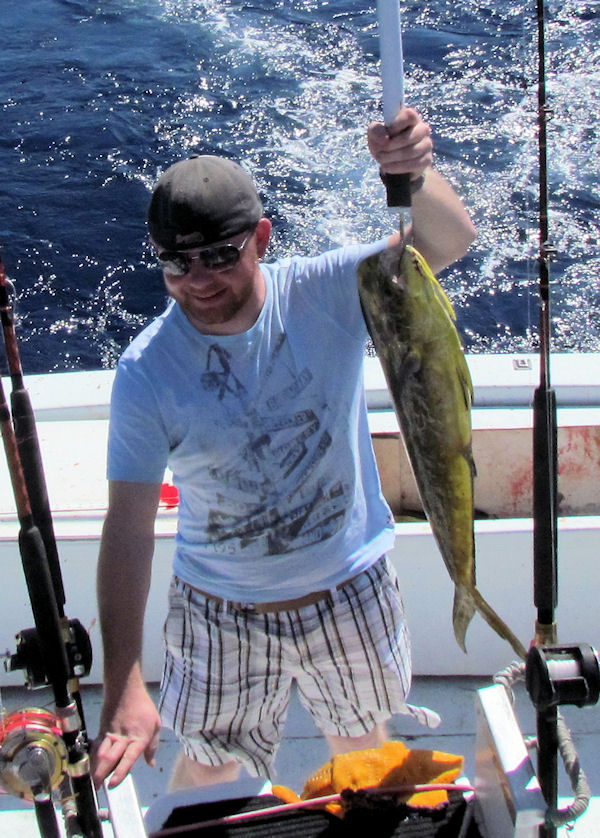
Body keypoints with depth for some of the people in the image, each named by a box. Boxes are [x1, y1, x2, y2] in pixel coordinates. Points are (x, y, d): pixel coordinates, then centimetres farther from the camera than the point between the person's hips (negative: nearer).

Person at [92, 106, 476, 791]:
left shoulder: (325, 293, -18)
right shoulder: (147, 370, -21)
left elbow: (450, 241, -29)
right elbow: (128, 528, -21)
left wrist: (413, 176, -52)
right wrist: (124, 690, -26)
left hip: (351, 595, 1)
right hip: (220, 612, -1)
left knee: (363, 750, 25)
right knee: (205, 775, 20)